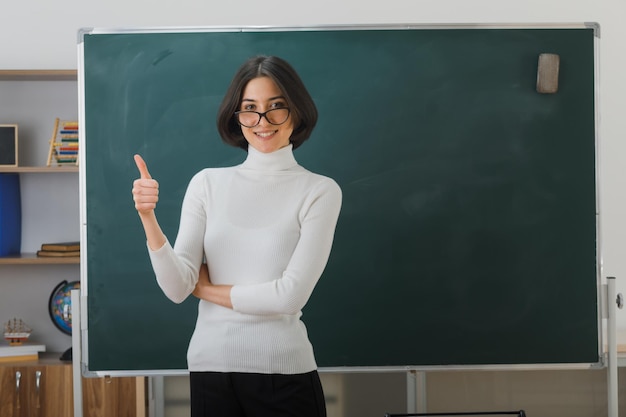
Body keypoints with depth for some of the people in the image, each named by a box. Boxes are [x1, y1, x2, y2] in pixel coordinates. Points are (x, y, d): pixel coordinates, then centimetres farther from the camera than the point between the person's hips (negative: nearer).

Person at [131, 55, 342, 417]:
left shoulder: (320, 191, -5)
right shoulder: (207, 183, 2)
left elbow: (290, 295, -14)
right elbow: (177, 289, -5)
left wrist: (206, 288, -4)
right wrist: (148, 219, -19)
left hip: (283, 372, -2)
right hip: (209, 367, 3)